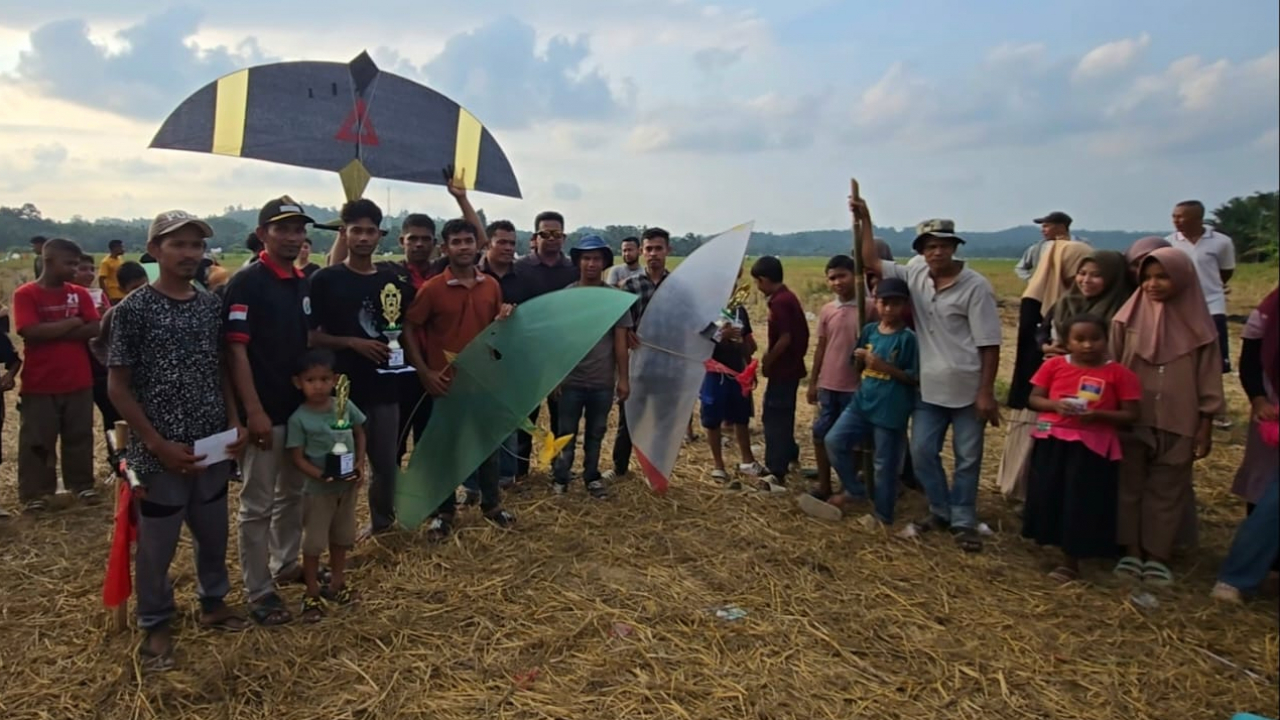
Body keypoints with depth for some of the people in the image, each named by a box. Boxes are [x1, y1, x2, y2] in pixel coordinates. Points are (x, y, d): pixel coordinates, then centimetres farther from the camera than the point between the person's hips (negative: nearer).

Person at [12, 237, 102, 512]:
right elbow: (31, 332, -19)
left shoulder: (79, 293, 4)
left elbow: (94, 329, -5)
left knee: (79, 436, 12)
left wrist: (52, 332, -13)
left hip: (79, 381, 3)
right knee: (36, 441, 6)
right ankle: (35, 492, 16)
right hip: (40, 384, -3)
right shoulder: (25, 294, -7)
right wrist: (72, 323, -11)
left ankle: (82, 484, 23)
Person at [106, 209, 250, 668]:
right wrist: (158, 445, -14)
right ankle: (156, 624, 30)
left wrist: (236, 424, -1)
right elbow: (117, 387, -9)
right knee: (157, 544, 10)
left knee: (214, 534, 19)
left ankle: (213, 602, 40)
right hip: (160, 454, -4)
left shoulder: (211, 306, 3)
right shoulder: (132, 309, -11)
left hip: (213, 448, 5)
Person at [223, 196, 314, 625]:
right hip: (265, 411, -7)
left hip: (302, 406, 8)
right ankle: (258, 592, 13)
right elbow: (236, 349, -17)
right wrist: (254, 411, -20)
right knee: (257, 504, 3)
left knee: (293, 493, 20)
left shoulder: (305, 284, 9)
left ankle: (286, 564, 37)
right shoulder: (246, 282, -13)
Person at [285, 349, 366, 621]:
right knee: (314, 542, 6)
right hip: (318, 489, -4)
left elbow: (360, 433, 8)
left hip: (348, 485, 4)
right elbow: (297, 457, -14)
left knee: (341, 537, 19)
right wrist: (321, 475, -27)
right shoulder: (299, 419, -16)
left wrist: (360, 463, -6)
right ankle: (312, 595, 21)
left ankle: (336, 583, 36)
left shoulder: (346, 406, -6)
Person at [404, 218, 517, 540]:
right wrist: (424, 372, -11)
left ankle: (491, 503, 32)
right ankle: (444, 512, 24)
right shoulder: (432, 288, -10)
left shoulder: (491, 286, 2)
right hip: (446, 381, -3)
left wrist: (504, 321, -9)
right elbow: (409, 328, -6)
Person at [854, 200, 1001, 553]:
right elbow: (872, 262, 8)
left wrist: (986, 392, -14)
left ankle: (963, 521, 21)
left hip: (967, 390, -5)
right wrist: (865, 220, -1)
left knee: (968, 459, 7)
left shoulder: (975, 286, -11)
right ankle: (941, 511, 27)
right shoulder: (915, 276, 3)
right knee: (922, 453, 8)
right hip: (929, 389, 5)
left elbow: (989, 344, -11)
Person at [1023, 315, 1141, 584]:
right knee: (1048, 498, 11)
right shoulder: (1054, 365, 1)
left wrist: (1098, 415, -20)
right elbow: (1033, 399, 3)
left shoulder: (1118, 373, -5)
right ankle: (1060, 550, 33)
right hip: (1052, 442, 3)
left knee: (1080, 504, 4)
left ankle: (1071, 562, 19)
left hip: (1092, 447, -3)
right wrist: (1055, 405, -16)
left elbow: (1130, 415, -4)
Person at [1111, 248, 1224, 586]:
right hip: (1131, 419, 0)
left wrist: (1206, 425, 1)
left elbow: (1208, 377, 3)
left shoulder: (1197, 324, -2)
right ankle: (1131, 551, 18)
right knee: (1129, 486, 7)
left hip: (1178, 424, 0)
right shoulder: (1129, 317, -2)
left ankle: (1157, 555, 19)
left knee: (1166, 491, 8)